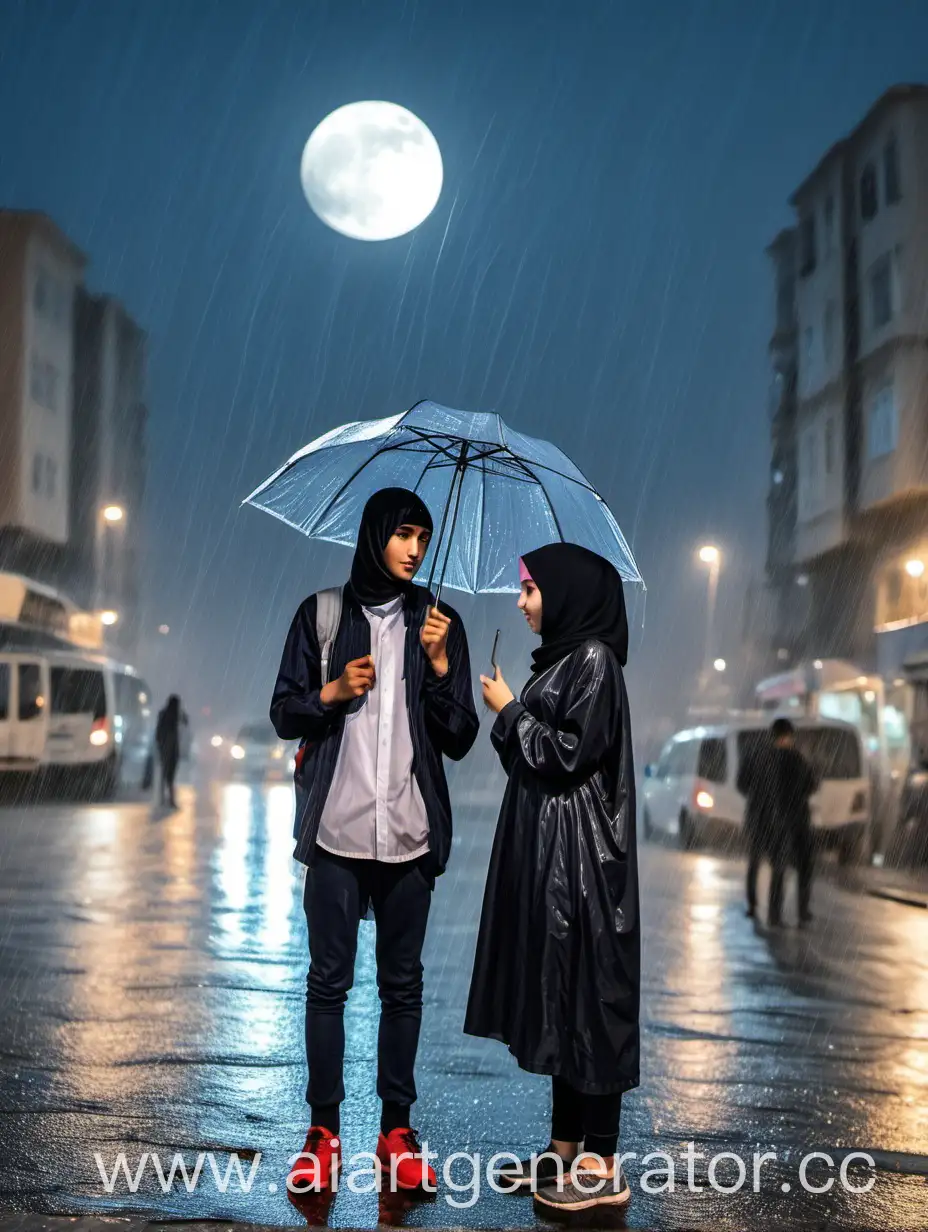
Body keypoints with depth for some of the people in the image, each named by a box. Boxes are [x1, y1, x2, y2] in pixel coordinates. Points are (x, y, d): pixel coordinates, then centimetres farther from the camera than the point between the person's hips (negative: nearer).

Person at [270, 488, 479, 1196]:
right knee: (329, 980, 3)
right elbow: (284, 715, 7)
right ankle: (324, 1131, 12)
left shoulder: (438, 621, 6)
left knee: (403, 983, 7)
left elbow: (459, 740, 3)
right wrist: (331, 692, -11)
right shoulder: (321, 615, 4)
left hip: (410, 832, 1)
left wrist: (439, 663, -11)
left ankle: (398, 1130, 16)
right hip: (337, 829, -1)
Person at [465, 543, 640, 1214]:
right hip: (548, 850, 10)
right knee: (557, 995, 12)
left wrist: (509, 712, -9)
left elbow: (570, 754, -19)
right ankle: (567, 1149, 20)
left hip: (580, 853, -10)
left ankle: (604, 1168, 3)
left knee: (585, 994, -5)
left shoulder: (594, 660, -13)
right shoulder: (563, 658, 14)